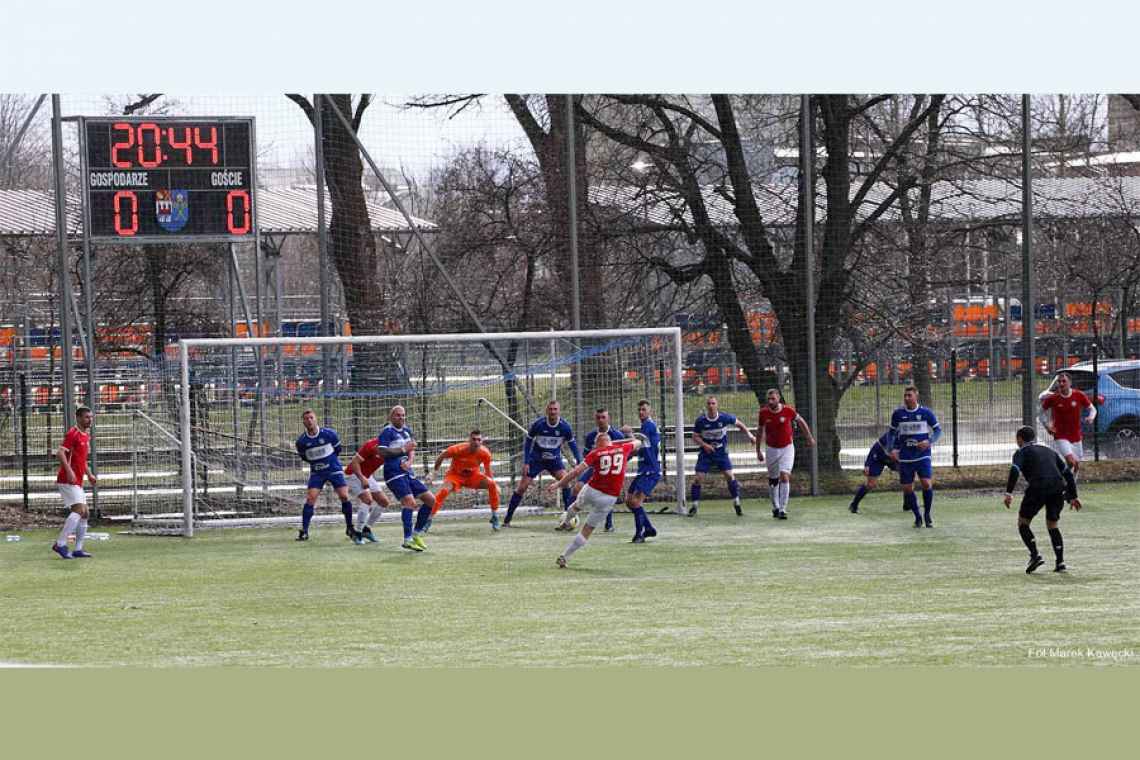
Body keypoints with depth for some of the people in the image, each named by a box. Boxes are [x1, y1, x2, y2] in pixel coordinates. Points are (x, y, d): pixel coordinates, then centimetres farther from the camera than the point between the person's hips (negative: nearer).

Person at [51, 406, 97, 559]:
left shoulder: (86, 435, 17)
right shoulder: (73, 433, -11)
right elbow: (60, 453, -22)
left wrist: (89, 474, 19)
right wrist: (69, 471, -33)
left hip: (77, 482, 10)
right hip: (67, 481, -10)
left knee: (84, 514, 8)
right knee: (79, 510, -19)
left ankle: (78, 549, 11)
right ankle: (60, 544, -19)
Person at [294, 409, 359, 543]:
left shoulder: (329, 434, -11)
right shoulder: (301, 441, -9)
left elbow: (337, 449, 6)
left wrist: (328, 460, 9)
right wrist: (316, 461, 5)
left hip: (334, 469, -1)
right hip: (316, 472, 1)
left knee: (344, 496, -10)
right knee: (310, 498, -13)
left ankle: (350, 529, 5)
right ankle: (304, 531, -8)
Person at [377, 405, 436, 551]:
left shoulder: (407, 430, 17)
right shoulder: (387, 432, -6)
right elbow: (382, 452, -15)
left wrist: (410, 461, -4)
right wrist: (403, 449, -15)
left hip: (408, 473, 8)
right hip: (394, 473, -8)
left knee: (430, 500, 5)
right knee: (409, 501, -26)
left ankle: (417, 533, 14)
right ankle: (407, 540, -25)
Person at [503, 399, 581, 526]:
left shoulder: (565, 426, -14)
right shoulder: (538, 424, -18)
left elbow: (572, 443, 2)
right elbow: (527, 441, -5)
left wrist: (579, 461, -3)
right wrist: (526, 462, -9)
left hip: (554, 459, 1)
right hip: (536, 459, -1)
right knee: (522, 487, -4)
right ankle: (507, 519, 8)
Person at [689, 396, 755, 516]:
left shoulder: (725, 417, -11)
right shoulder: (700, 421, -11)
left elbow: (739, 424, 5)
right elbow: (695, 437, -2)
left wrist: (750, 435, 0)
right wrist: (704, 445, -20)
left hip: (721, 453, 0)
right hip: (706, 454, 0)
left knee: (729, 476, -10)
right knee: (698, 478, -8)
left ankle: (736, 503, 6)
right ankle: (694, 505, 7)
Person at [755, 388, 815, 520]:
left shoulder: (788, 410, -14)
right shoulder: (763, 413, -9)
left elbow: (801, 421, 5)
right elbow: (759, 431, 5)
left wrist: (810, 438, 13)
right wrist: (758, 451, 8)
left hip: (787, 448, -2)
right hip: (771, 449, 2)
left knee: (784, 477, -16)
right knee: (773, 480, 10)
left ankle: (783, 510, -14)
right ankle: (776, 507, 29)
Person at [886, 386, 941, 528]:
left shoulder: (925, 413, -1)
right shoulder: (898, 414, 3)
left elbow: (938, 430, 5)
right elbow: (891, 432, 13)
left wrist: (929, 442, -14)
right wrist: (892, 449, -3)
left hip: (922, 456, -2)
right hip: (905, 458, 2)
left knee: (927, 484, -18)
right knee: (907, 488, 1)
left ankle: (927, 515, 2)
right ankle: (917, 517, 20)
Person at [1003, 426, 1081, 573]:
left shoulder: (1021, 452, 14)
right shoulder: (1049, 451, 30)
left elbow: (1015, 470, -6)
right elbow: (1068, 472, 25)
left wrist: (1009, 493, -14)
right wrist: (1073, 496, 26)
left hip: (1037, 489, -5)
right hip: (1058, 488, 5)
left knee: (1023, 523, 11)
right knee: (1052, 525, 20)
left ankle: (1035, 555, -7)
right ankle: (1060, 561, 7)